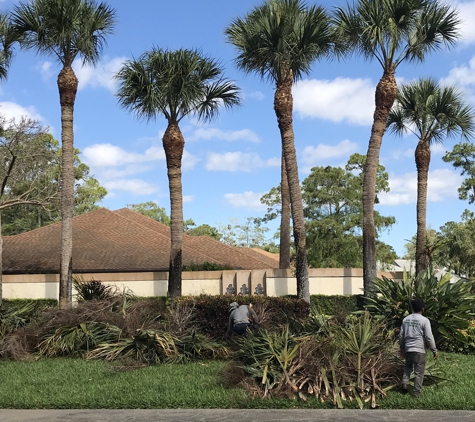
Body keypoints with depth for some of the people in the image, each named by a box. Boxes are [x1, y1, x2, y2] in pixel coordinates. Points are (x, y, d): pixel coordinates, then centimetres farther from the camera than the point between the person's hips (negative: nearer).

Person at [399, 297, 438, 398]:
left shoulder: (406, 319, 5)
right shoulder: (424, 320, -10)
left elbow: (401, 335, 11)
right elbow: (429, 337, -11)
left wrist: (402, 349, 22)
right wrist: (434, 350, -2)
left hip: (408, 349, 4)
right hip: (419, 350, -4)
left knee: (407, 367, 23)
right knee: (419, 372, 4)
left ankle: (405, 384, 7)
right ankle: (417, 393, 8)